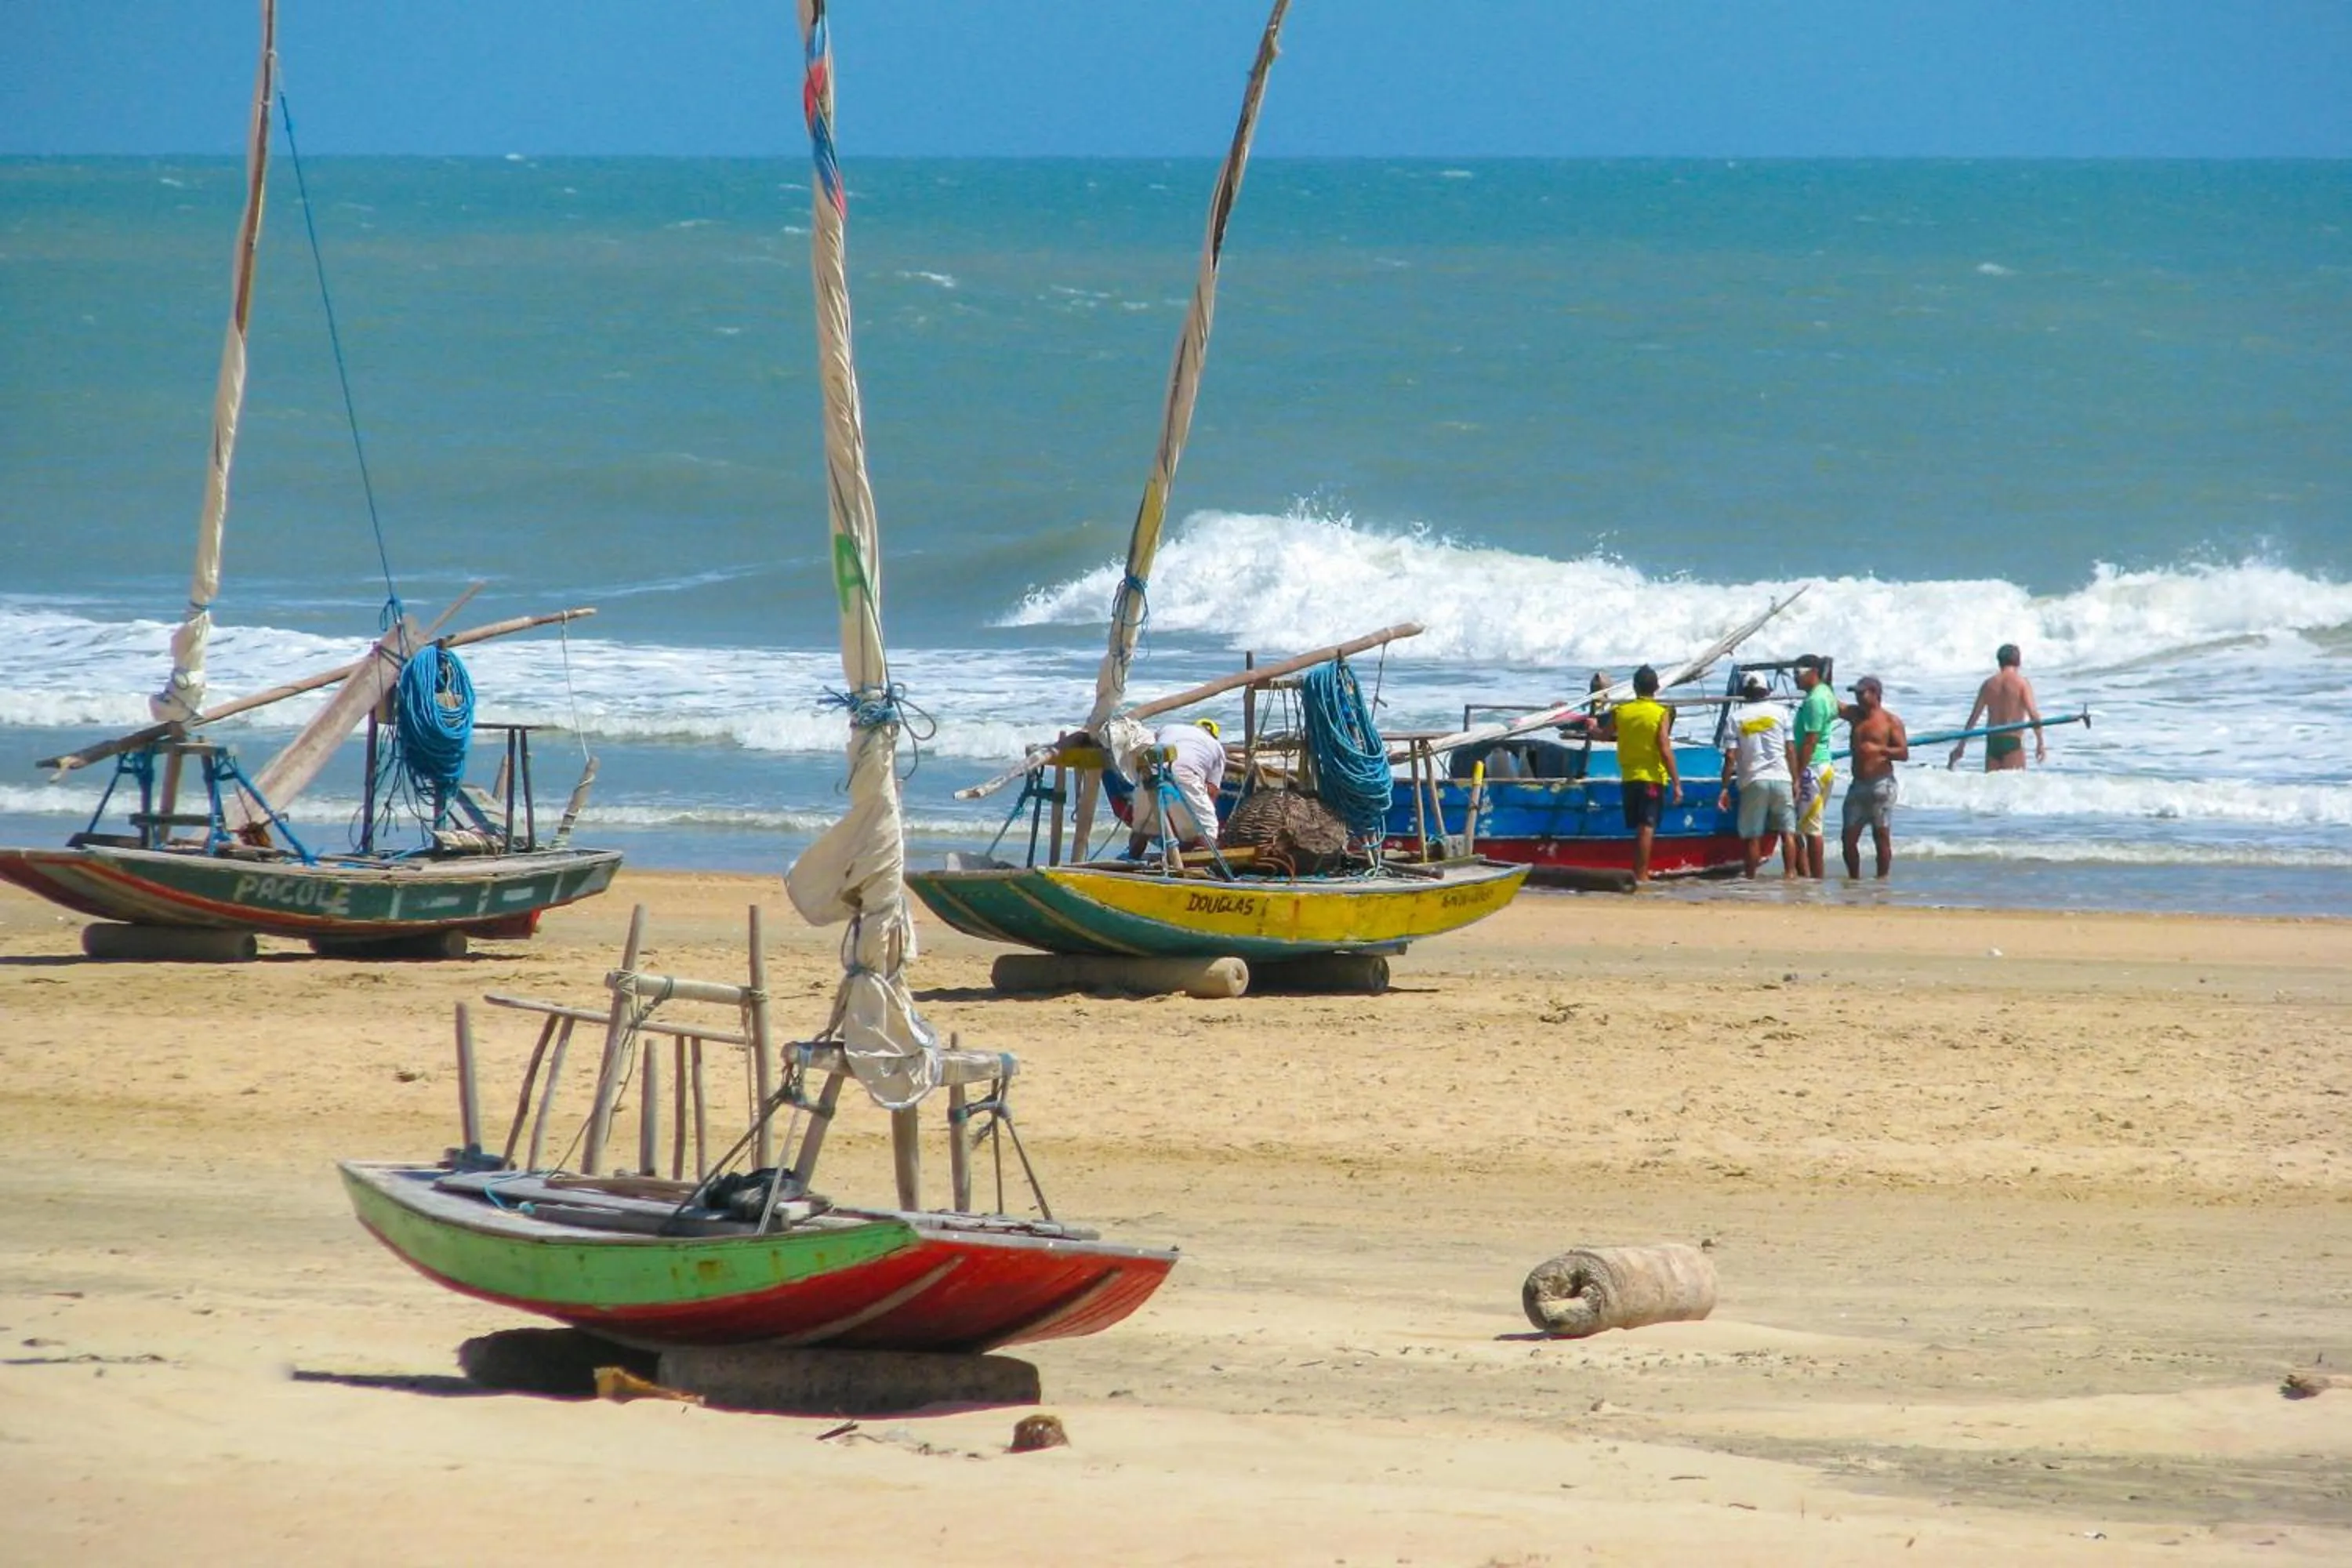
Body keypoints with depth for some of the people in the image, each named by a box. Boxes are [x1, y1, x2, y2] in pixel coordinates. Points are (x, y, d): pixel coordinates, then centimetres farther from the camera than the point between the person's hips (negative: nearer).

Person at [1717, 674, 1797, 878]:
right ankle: (1790, 874, -2)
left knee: (1752, 837, 3)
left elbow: (1731, 756, -2)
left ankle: (1750, 878, 4)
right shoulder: (1780, 712, 5)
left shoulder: (1737, 717, 3)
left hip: (1753, 781, -1)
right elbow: (1791, 750, 2)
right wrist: (1795, 780, 8)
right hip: (1781, 777, 1)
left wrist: (1725, 787, 2)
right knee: (1787, 832, 4)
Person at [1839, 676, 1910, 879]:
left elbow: (1903, 752, -6)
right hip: (1858, 784, 5)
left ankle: (1882, 878, 1)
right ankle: (1853, 877, 10)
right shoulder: (1855, 714, 15)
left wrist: (1879, 749, -18)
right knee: (1849, 836, 0)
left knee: (1881, 836, -3)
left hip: (1881, 784, -5)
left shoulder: (1891, 721, -1)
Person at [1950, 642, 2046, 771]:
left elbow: (1974, 716, 11)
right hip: (2012, 741, -4)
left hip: (1992, 742, 4)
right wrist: (2040, 743, -5)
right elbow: (2033, 714, -11)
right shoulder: (2021, 683, -4)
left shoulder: (1989, 683, 8)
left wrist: (1961, 746, 17)